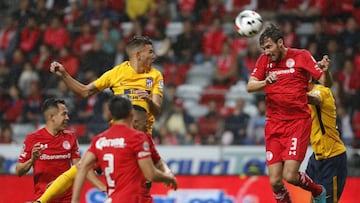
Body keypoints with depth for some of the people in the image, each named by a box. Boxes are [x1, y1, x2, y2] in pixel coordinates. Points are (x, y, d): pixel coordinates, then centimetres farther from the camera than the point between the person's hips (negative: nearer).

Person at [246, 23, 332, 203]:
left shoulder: (301, 56, -2)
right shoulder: (264, 60, 8)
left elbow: (325, 82, -4)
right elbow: (250, 86, -3)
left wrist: (325, 71, -27)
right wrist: (265, 82, -24)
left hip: (298, 122, -4)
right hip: (274, 125, 4)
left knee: (290, 176, -15)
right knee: (275, 181, -4)